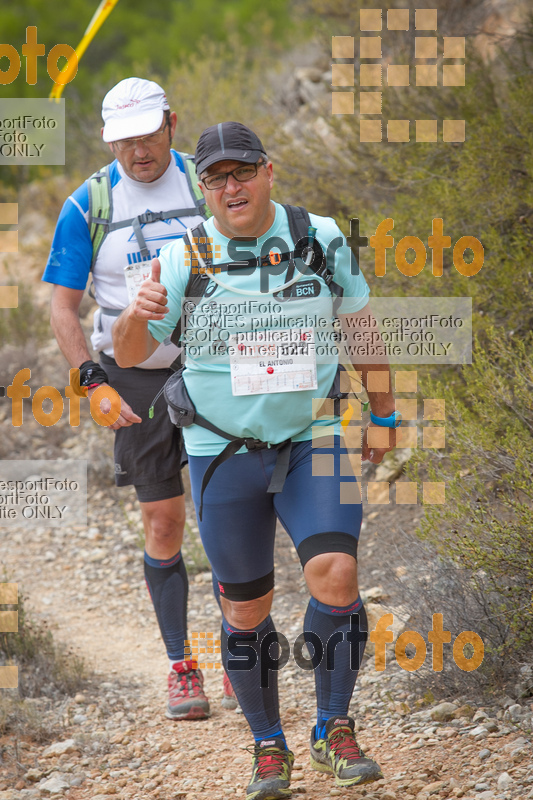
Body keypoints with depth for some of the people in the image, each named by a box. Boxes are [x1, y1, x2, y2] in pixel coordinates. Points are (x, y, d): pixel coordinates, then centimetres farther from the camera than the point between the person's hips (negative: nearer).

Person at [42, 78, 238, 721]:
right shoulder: (88, 205, -1)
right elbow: (63, 304, 2)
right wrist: (92, 381, -9)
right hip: (136, 379, 0)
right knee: (162, 525, 2)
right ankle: (180, 668, 10)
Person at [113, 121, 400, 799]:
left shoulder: (321, 240, -2)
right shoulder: (184, 257, -5)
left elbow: (359, 323, 13)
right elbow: (130, 355, -6)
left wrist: (383, 415, 16)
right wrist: (138, 314, -29)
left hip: (311, 441, 0)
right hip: (223, 454, 0)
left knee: (334, 575, -19)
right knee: (245, 609, 5)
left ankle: (334, 732, -3)